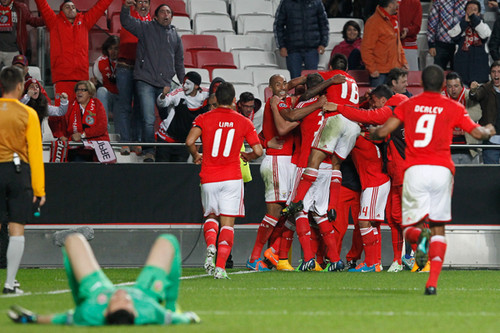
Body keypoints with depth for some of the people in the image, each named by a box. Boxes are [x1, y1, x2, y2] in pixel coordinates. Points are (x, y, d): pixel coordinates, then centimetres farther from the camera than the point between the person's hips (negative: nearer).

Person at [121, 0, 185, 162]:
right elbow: (126, 22, -6)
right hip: (145, 81, -4)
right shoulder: (146, 28, 6)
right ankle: (149, 152, -8)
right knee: (149, 120, -12)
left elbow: (179, 62, 25)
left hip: (165, 84, 4)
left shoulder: (175, 36, 17)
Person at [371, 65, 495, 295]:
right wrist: (488, 130, 30)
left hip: (415, 170, 0)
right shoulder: (453, 107, 6)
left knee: (410, 228, 8)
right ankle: (432, 282, -7)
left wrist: (371, 135, 30)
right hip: (442, 170, 0)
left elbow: (382, 132, 7)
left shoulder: (408, 105, 10)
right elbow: (478, 133, 6)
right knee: (439, 228, 9)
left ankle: (420, 237, -31)